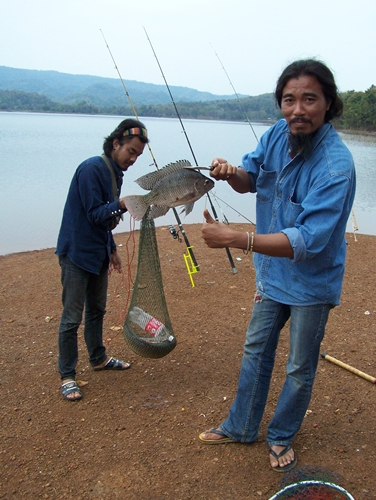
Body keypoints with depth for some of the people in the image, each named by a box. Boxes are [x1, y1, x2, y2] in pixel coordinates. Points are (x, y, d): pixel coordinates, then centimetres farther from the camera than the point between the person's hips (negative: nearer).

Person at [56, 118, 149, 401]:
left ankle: (98, 358, 36)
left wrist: (112, 249, 19)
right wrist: (121, 205, -36)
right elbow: (94, 214, -21)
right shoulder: (92, 169, -18)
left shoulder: (116, 173, 10)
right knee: (72, 318, -1)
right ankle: (67, 376, 9)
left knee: (96, 310, 20)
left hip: (98, 254, 9)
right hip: (77, 254, -9)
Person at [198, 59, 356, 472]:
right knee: (255, 351, 19)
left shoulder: (336, 165, -31)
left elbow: (307, 241, -37)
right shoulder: (277, 134, -10)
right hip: (271, 272, 6)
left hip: (311, 283, -6)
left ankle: (281, 437, 38)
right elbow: (252, 178, 5)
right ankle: (240, 427, 39)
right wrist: (232, 173, -20)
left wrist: (235, 239, -45)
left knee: (300, 369, 13)